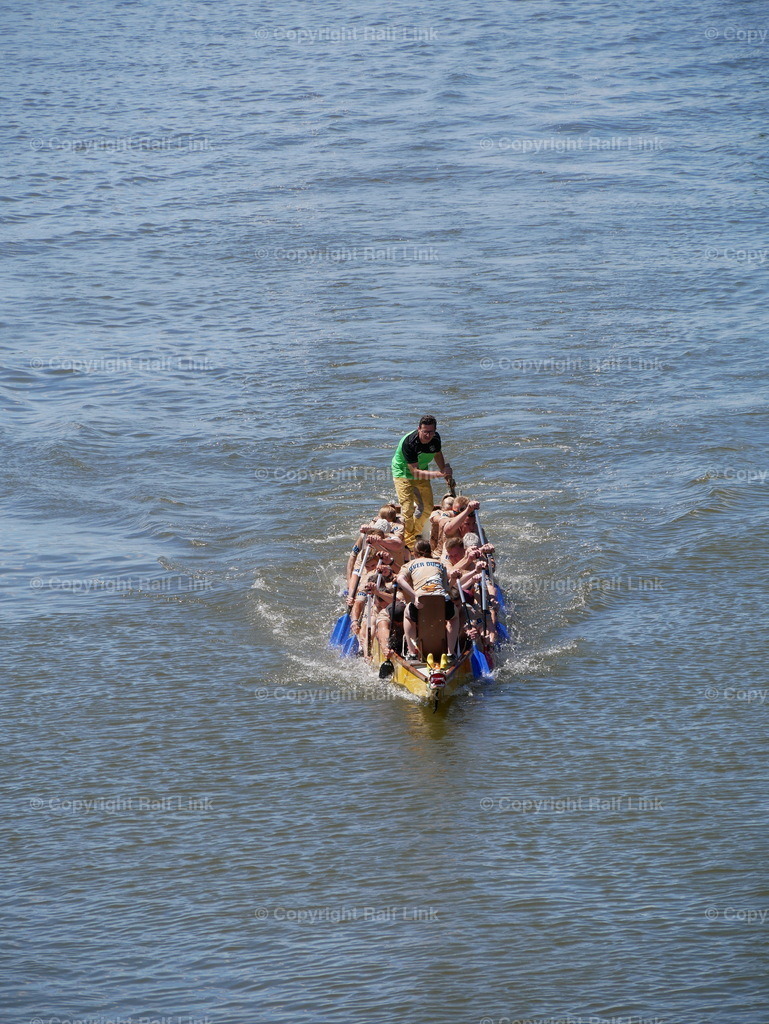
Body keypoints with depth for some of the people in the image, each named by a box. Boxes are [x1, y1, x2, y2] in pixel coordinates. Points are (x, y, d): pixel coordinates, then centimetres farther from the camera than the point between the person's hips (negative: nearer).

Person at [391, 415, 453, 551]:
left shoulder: (435, 438, -15)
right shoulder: (408, 442, -35)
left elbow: (438, 454, 10)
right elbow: (415, 471, -36)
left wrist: (446, 473, 10)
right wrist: (439, 474, -42)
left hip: (422, 475, 6)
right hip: (403, 474, -6)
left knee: (428, 509, 6)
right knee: (408, 510, -13)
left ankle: (416, 533, 29)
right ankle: (409, 543, 1)